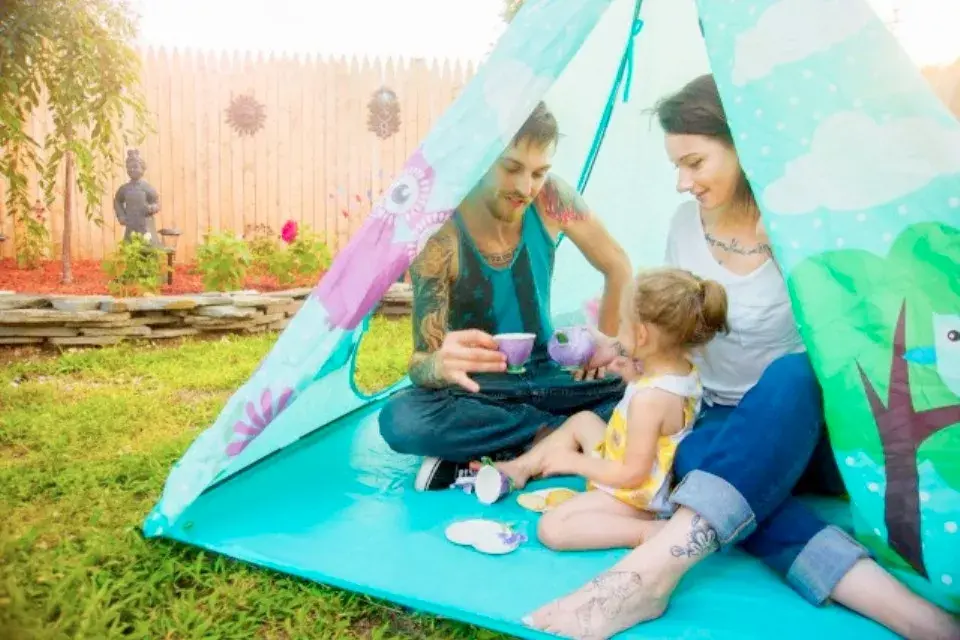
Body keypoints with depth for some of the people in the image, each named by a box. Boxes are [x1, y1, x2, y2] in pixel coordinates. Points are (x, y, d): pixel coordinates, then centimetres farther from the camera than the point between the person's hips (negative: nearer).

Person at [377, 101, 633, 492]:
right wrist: (441, 365, -47)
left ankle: (500, 456, -20)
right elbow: (421, 360, -23)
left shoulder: (552, 199, -12)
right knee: (400, 420, -34)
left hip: (545, 378, 3)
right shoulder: (438, 236, -21)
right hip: (478, 388, -2)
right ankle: (554, 432, -19)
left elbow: (617, 267, 4)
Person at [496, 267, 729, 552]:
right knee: (582, 420, 23)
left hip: (634, 496, -10)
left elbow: (633, 474, -27)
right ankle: (520, 468, 23)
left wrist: (574, 461, -18)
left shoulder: (648, 398, -34)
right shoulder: (687, 370, -7)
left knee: (550, 529, -18)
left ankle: (648, 531, -18)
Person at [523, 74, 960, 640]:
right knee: (695, 462, -34)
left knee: (791, 375, -40)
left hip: (796, 414, -3)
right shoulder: (687, 224, -2)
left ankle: (651, 571, -49)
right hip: (717, 417, 3)